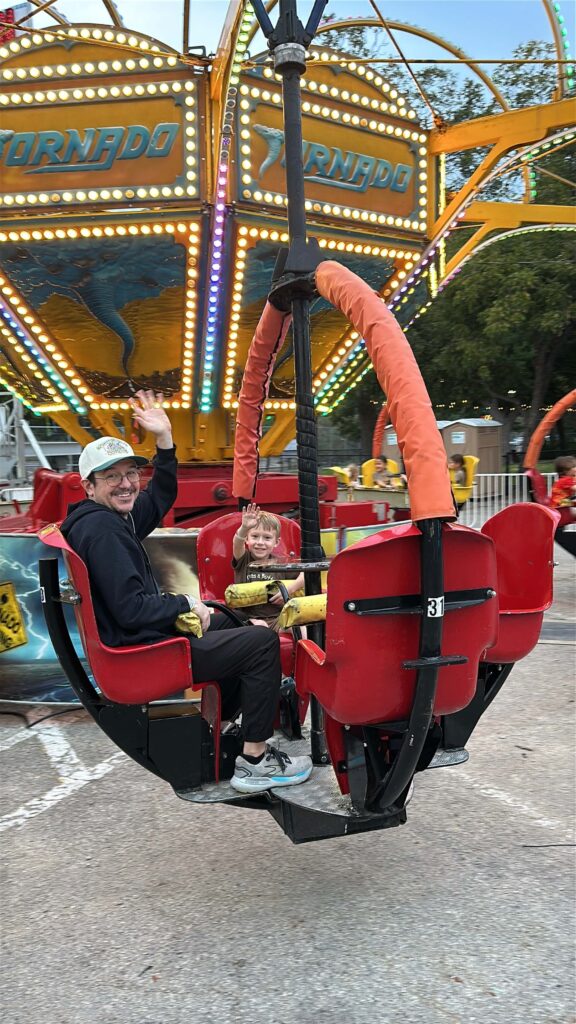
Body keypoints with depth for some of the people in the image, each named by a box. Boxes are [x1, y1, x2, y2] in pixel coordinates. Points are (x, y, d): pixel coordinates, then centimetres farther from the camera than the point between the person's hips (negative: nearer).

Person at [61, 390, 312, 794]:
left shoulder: (116, 517, 9)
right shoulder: (101, 528, -21)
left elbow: (162, 496, 23)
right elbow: (131, 610, -27)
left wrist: (164, 438, 10)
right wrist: (186, 603, -12)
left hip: (139, 638, 11)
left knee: (229, 624, 30)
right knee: (262, 642, -12)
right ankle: (255, 761, -4)